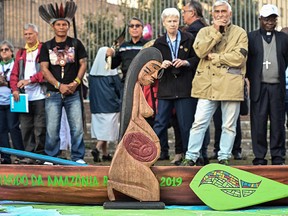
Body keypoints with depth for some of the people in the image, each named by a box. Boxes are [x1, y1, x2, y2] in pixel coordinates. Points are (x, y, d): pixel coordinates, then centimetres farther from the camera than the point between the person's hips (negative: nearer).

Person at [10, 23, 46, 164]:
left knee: (40, 128, -4)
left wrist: (30, 80, -16)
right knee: (26, 127, 3)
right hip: (24, 97, 5)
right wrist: (15, 89, -1)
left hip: (39, 96, -5)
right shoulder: (21, 53, 19)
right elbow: (14, 73, 15)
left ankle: (41, 155, 3)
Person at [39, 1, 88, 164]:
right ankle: (51, 158, 10)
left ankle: (78, 157, 5)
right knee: (52, 129, 0)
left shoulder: (76, 44, 7)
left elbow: (83, 63, 4)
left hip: (73, 93, 0)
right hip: (53, 93, 0)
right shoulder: (47, 46, 8)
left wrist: (76, 82, -10)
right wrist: (59, 85, -10)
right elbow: (44, 68, 1)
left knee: (77, 127, -4)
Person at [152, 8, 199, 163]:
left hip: (185, 87, -3)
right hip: (165, 87, 3)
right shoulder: (159, 43, 12)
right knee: (160, 122, 1)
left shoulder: (188, 39, 3)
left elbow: (197, 58, 4)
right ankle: (159, 150, 8)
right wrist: (160, 65, -5)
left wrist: (186, 62, -13)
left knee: (186, 123, 1)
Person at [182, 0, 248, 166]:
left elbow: (238, 58, -9)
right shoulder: (205, 31, 13)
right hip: (207, 84, 1)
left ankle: (224, 158, 13)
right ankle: (191, 157, 5)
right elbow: (200, 51, -6)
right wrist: (216, 32, -8)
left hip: (231, 85, -1)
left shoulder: (240, 33, 5)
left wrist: (214, 57, -6)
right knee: (199, 123, -1)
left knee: (229, 126, 3)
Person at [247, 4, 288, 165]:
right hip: (259, 87, -2)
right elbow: (247, 60, 5)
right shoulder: (251, 37, 5)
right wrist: (252, 77, 0)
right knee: (258, 123, -2)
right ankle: (259, 158, 3)